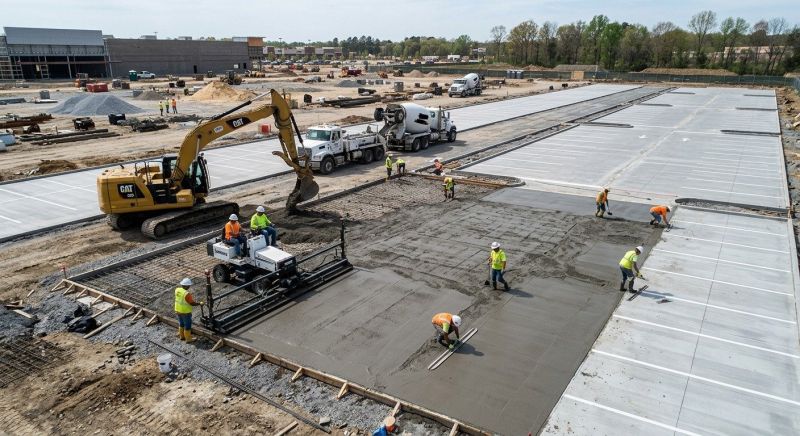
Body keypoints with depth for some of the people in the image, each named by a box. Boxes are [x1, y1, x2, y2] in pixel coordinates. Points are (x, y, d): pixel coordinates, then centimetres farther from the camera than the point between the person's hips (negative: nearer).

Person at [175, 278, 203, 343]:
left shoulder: (177, 290, -9)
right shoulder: (187, 294, -31)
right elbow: (192, 303, -23)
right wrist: (200, 303, -11)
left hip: (178, 310, 8)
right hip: (185, 312, -8)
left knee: (181, 323, 25)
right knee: (187, 325, 9)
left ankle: (182, 336, 40)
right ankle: (188, 338, 22)